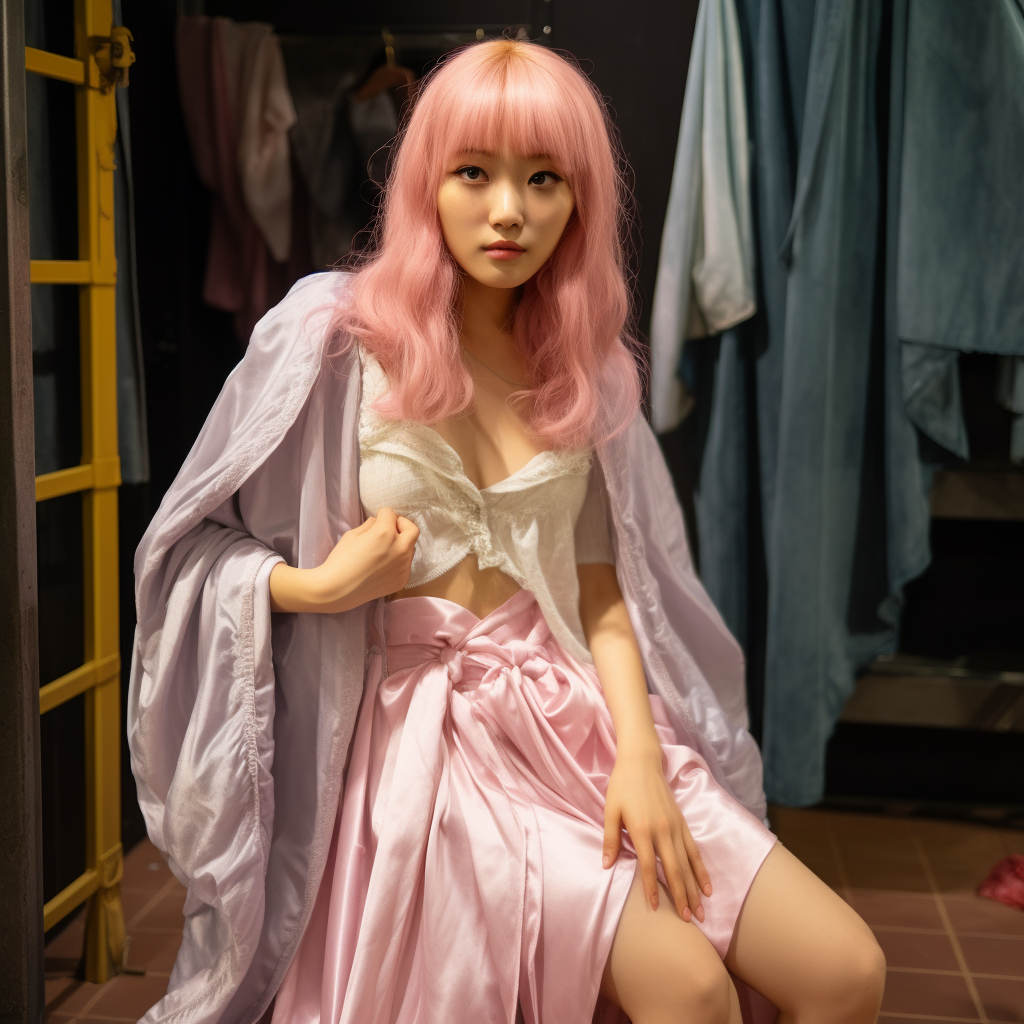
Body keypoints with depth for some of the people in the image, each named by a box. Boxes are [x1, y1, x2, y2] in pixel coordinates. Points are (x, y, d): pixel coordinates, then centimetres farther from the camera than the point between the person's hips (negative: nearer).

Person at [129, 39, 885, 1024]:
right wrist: (321, 588, -17)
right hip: (423, 725, -4)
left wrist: (636, 753, -9)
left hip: (572, 711, 5)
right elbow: (195, 541, 0)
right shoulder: (330, 333, -6)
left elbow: (600, 583, 4)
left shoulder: (583, 367, 7)